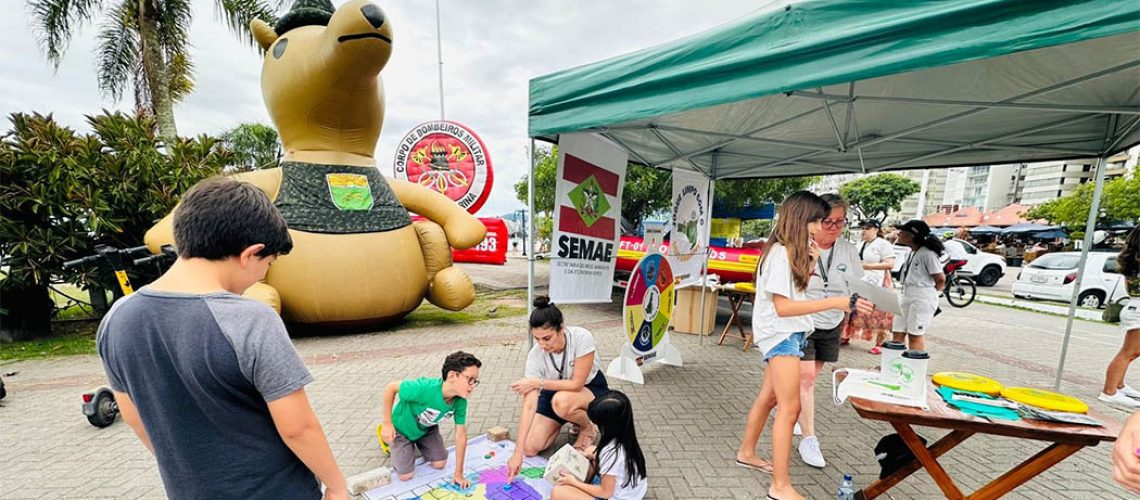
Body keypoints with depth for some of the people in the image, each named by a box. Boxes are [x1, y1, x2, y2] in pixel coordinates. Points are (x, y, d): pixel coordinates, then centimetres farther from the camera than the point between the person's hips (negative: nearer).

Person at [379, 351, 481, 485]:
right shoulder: (425, 388, -45)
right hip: (402, 428, -4)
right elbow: (390, 388, -29)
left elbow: (461, 434, -18)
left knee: (440, 464, 6)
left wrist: (458, 473, -13)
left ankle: (417, 443, 31)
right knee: (406, 475, 0)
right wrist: (387, 424, -22)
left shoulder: (460, 401, -27)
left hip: (427, 429, 4)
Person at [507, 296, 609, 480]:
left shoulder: (582, 337, -34)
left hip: (591, 388, -3)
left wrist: (539, 382, -30)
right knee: (530, 448, -8)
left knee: (562, 402, -37)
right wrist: (518, 453, -31)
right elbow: (529, 406, -27)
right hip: (555, 391, 3)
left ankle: (588, 428, -3)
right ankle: (561, 423, 20)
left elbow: (576, 383, -29)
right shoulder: (535, 355, -26)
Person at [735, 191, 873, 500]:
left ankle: (746, 453, 32)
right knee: (790, 407, -8)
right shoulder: (780, 253, -19)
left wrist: (810, 262, 2)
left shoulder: (794, 251, 12)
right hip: (781, 334, -10)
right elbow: (782, 307, -24)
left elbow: (798, 289, 11)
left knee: (769, 397, 17)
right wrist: (835, 303, -29)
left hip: (790, 333, 10)